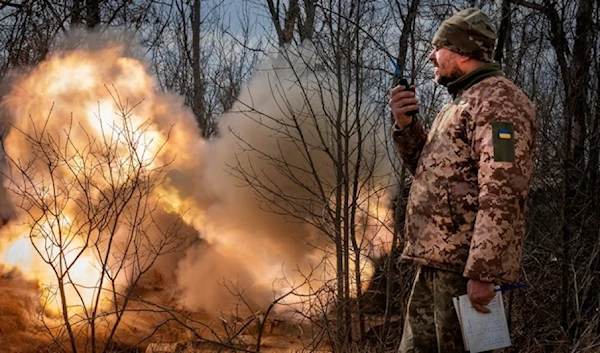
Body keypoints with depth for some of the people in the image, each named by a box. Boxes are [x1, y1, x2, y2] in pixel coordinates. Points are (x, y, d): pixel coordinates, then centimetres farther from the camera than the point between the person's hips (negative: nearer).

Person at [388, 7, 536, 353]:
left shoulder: (497, 100, -12)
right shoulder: (463, 102, 20)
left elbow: (501, 194, -21)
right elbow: (430, 170, 25)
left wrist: (481, 272, -26)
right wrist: (406, 125, 8)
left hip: (464, 263, -10)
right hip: (438, 261, 10)